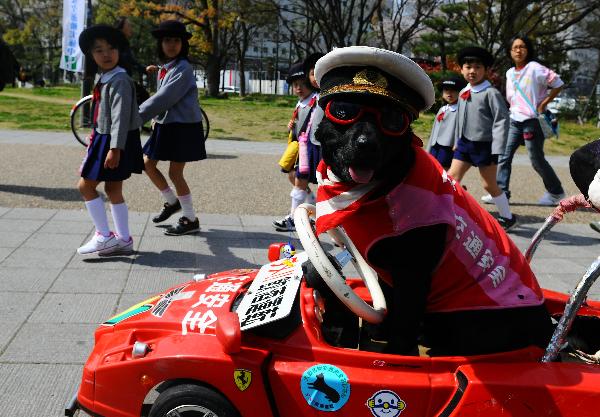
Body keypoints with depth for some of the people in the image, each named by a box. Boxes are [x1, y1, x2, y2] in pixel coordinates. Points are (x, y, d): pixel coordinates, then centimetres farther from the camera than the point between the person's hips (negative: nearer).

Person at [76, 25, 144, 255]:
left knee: (86, 185, -5)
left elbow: (121, 116, -23)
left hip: (116, 142, -9)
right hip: (104, 139, 9)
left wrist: (115, 148, -27)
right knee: (113, 189, 11)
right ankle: (123, 240, 16)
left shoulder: (119, 80, -17)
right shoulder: (105, 79, 13)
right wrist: (96, 141, 24)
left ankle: (104, 237, 0)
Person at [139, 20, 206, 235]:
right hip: (166, 124, 9)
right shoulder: (164, 68, 10)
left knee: (175, 172, -5)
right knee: (148, 163, 11)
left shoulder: (183, 69, -16)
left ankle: (190, 220, 9)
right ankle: (171, 202, 29)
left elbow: (165, 98, -23)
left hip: (183, 126, -9)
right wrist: (157, 118, 0)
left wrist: (138, 116, -22)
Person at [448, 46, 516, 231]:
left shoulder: (490, 93, -13)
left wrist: (497, 150, -20)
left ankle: (507, 218, 22)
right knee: (452, 177, -1)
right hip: (464, 144, 6)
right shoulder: (463, 93, 9)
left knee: (489, 184, 3)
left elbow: (501, 120, -16)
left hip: (484, 145, -6)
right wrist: (457, 142, 20)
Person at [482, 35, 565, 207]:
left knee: (536, 160, 1)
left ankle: (556, 193, 18)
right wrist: (515, 109, 6)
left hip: (532, 120, -6)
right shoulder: (510, 73, 10)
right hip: (515, 120, 7)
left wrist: (543, 104, -11)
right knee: (504, 156, -2)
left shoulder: (535, 68, -10)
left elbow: (558, 84, -11)